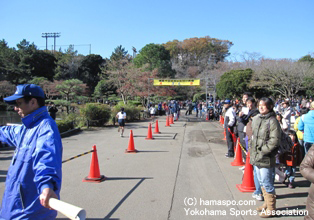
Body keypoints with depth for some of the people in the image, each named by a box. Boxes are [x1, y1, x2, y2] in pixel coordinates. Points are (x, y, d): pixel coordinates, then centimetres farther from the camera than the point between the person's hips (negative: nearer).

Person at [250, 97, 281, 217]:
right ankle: (267, 203, 36)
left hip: (266, 159, -8)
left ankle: (271, 209, 16)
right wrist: (253, 150, 12)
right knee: (261, 181, 19)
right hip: (256, 157, 8)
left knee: (267, 183, 0)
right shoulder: (256, 119, 9)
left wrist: (262, 151, -17)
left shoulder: (272, 121, -14)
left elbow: (274, 141, -19)